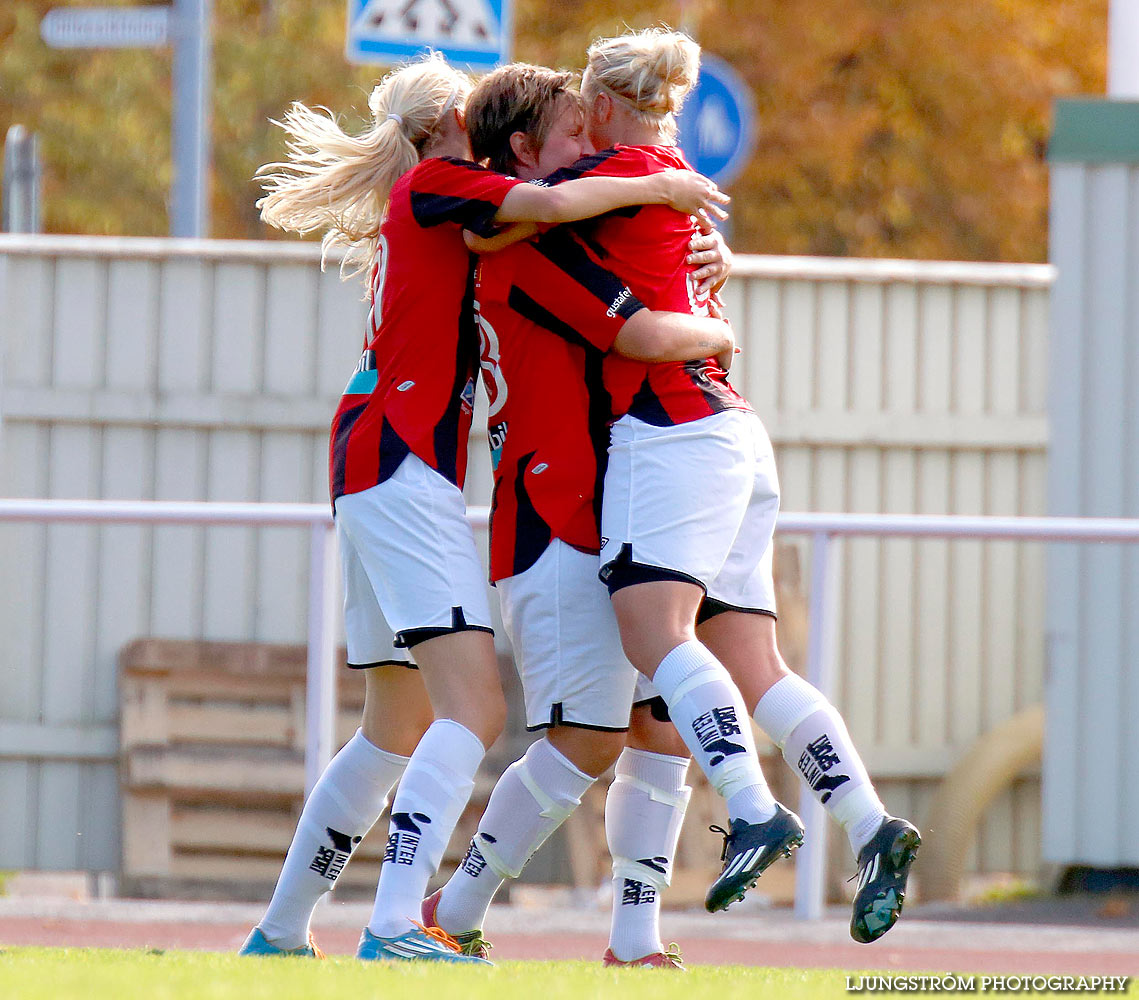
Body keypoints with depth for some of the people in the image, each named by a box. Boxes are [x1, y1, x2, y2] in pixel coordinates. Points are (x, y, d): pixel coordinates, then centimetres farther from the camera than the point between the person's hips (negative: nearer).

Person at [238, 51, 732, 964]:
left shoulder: (425, 215, 25)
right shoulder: (434, 185, -2)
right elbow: (551, 203, -18)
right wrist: (659, 188, -3)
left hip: (374, 475, 10)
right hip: (403, 467, -10)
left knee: (398, 728, 17)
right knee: (474, 710, -19)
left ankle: (279, 933, 21)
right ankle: (396, 928, -31)